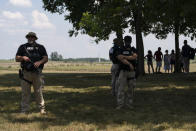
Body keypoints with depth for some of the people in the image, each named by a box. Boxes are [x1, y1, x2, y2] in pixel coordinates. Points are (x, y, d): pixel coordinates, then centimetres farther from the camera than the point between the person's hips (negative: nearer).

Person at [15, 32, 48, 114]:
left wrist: (39, 62, -16)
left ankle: (42, 109, 8)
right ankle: (24, 110, 6)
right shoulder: (22, 47, 13)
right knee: (25, 92, 1)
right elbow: (17, 58, 9)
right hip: (26, 73, 1)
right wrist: (23, 58, -12)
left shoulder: (40, 47, 11)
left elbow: (46, 58, 3)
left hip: (37, 73, -1)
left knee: (39, 91, -1)